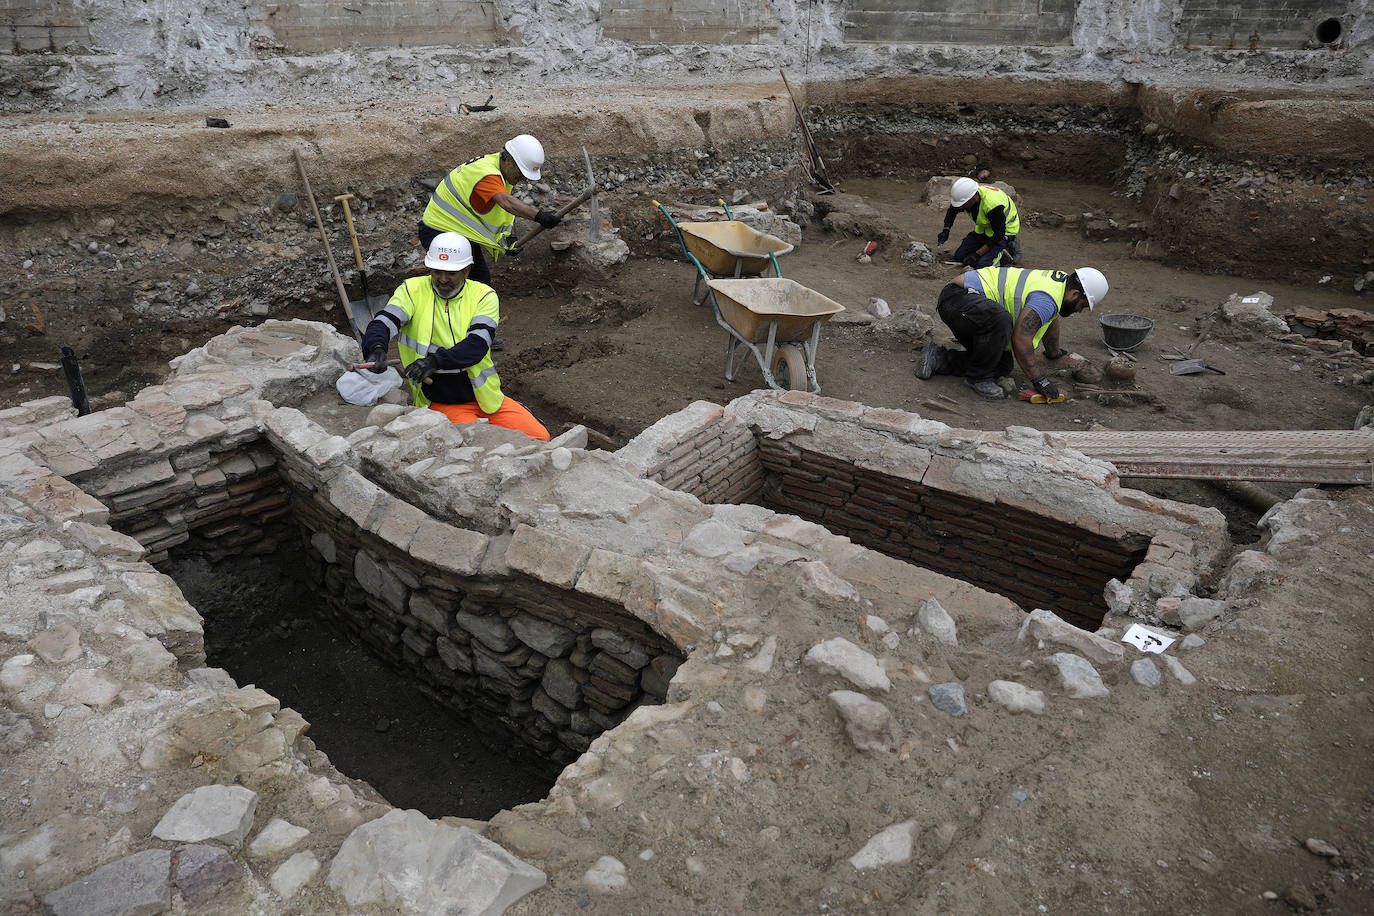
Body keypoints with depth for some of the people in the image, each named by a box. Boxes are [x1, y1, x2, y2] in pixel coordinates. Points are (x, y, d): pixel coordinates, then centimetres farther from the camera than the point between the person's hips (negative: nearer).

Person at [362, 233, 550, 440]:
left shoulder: (484, 296, -3)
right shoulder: (412, 291, -2)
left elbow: (477, 344, -19)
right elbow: (383, 322, -16)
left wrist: (435, 361, -36)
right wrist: (377, 349, -41)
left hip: (484, 397, 2)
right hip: (441, 404, -2)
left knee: (539, 438, -9)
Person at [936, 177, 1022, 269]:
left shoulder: (993, 205, -38)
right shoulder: (966, 194, -17)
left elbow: (998, 234, -29)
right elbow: (952, 211, 6)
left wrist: (977, 254, -29)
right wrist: (945, 231, -8)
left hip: (1005, 231, -7)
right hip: (984, 229, 7)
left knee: (983, 265, -23)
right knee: (959, 256, -1)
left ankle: (1011, 250, 1)